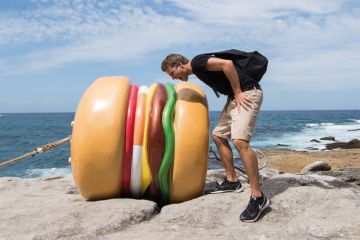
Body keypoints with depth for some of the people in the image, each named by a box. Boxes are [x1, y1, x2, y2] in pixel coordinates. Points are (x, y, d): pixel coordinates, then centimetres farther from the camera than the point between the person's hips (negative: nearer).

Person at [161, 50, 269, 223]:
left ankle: (258, 197, -20)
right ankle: (232, 181, 22)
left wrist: (238, 92, -18)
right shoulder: (198, 70, 17)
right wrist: (234, 95, 14)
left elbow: (227, 64, -23)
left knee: (239, 141, -23)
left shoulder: (197, 62, -12)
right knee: (218, 135, 15)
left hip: (247, 93, -11)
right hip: (234, 96, 11)